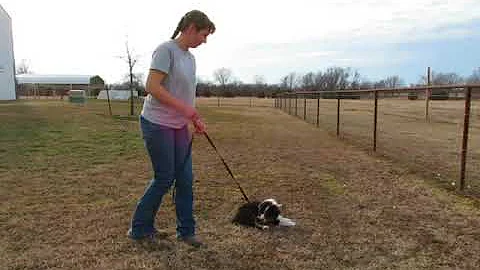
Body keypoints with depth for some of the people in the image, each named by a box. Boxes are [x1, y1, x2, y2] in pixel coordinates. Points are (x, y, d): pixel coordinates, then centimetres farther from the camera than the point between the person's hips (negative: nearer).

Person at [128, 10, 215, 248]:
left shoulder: (190, 58, 13)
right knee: (164, 179, 0)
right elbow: (152, 87, -21)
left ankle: (186, 231, 21)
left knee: (185, 179, 6)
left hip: (180, 126, 8)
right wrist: (184, 108, -24)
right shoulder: (166, 50, -12)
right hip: (157, 124, -8)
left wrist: (196, 119, 8)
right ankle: (139, 228, 21)